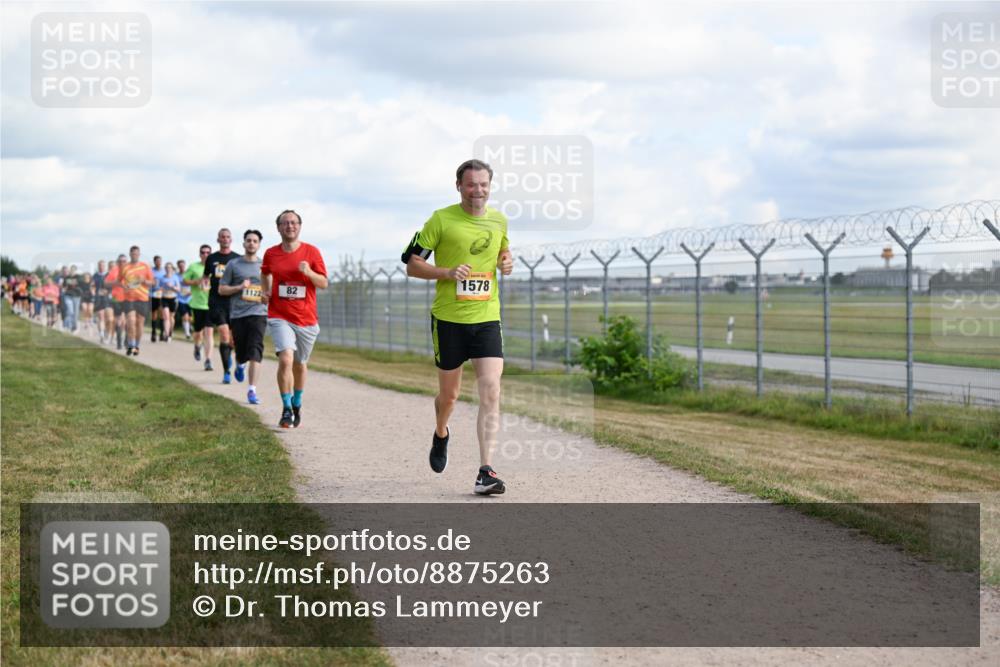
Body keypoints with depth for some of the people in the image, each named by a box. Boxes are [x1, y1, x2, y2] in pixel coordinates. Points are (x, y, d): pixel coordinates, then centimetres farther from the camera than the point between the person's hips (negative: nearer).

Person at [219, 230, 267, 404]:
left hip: (258, 313, 0)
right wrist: (240, 287, -8)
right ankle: (240, 364, 46)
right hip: (237, 313, 0)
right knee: (241, 352, 7)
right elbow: (221, 289, 7)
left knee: (255, 350, -15)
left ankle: (252, 390, -17)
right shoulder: (233, 265, 6)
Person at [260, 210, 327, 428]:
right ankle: (286, 409, -13)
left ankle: (297, 405, 35)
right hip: (280, 317, -1)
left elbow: (324, 284, -1)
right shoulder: (271, 253, 3)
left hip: (307, 319, 1)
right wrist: (265, 291, 6)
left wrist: (309, 272, -20)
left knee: (300, 364, 13)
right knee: (286, 359, -20)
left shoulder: (312, 252, -2)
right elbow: (265, 273, 24)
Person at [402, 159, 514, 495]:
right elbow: (412, 264, -3)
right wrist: (448, 272, -19)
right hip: (449, 319, -2)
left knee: (491, 393, -13)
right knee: (449, 394, 11)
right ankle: (441, 435, 46)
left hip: (487, 318, 2)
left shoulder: (499, 221, 7)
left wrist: (507, 261, 2)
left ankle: (485, 472, -13)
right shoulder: (441, 220, -5)